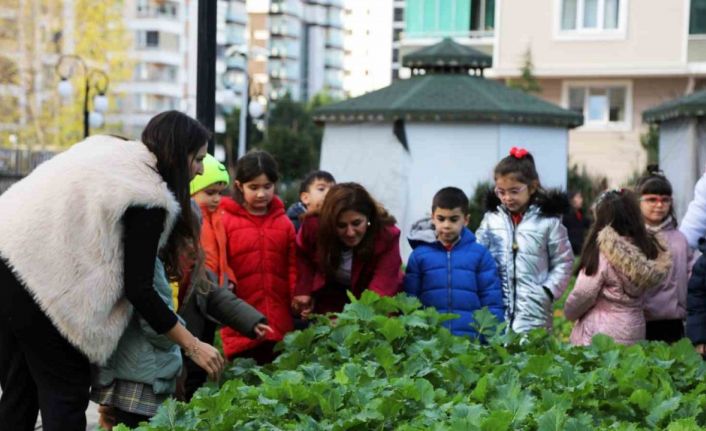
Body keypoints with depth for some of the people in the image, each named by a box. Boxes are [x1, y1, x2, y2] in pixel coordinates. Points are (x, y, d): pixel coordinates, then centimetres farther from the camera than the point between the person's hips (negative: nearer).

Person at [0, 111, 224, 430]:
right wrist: (192, 345, -2)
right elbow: (138, 288, -8)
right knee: (67, 393, 1)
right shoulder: (148, 196, -7)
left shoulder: (108, 148, 19)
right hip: (39, 281, -8)